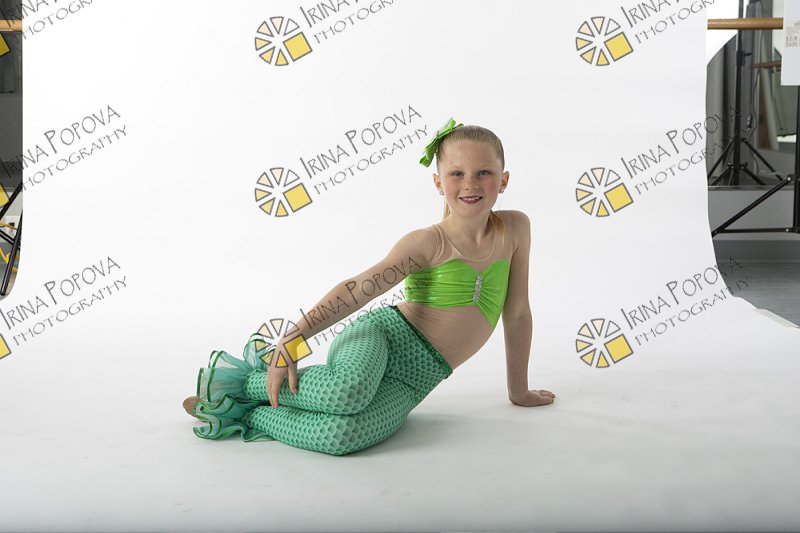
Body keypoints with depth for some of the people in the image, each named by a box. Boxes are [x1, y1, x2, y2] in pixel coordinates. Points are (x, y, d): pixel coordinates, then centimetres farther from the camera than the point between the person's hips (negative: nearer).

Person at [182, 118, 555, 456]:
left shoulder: (514, 228, 4)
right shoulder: (428, 243, -6)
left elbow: (517, 312, 12)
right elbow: (360, 288, -13)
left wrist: (519, 390, 18)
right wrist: (294, 337, -24)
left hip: (412, 382, 3)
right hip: (380, 334, -2)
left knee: (342, 435, -31)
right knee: (348, 390, -40)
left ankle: (248, 417, -7)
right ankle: (249, 377, -11)